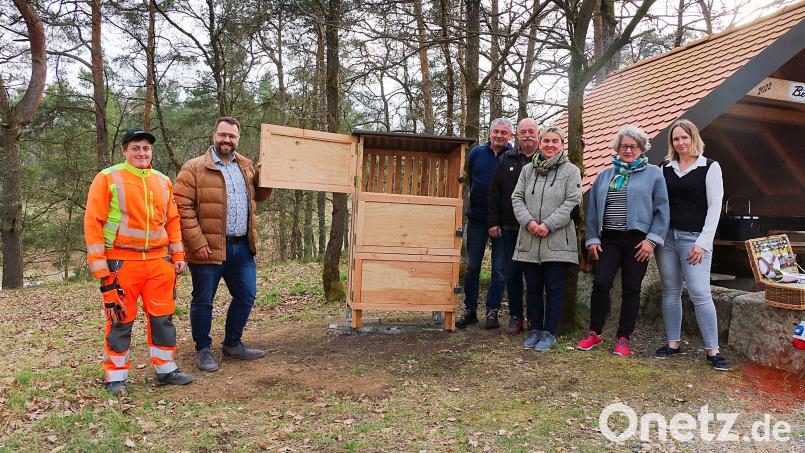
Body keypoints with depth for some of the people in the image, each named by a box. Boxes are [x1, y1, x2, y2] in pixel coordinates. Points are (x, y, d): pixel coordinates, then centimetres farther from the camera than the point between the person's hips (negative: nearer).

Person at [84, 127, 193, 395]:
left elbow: (172, 220, 16)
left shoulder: (163, 182, 12)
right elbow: (93, 223, -5)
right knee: (120, 320, 4)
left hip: (159, 261, 4)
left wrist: (178, 256, 9)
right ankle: (116, 376, 17)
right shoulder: (107, 179, -2)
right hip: (121, 262, -4)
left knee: (163, 317, 8)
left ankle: (166, 370, 20)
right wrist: (99, 266, -10)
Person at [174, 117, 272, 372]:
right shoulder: (194, 168, -6)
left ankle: (232, 344, 31)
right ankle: (203, 350, 24)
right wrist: (196, 242, -17)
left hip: (242, 248, 6)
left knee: (246, 296, 13)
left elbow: (260, 195, 20)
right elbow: (183, 206, -11)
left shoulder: (246, 167, 13)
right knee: (203, 301, 7)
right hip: (208, 248, -6)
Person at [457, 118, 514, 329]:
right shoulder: (476, 153, 5)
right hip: (477, 217, 2)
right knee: (472, 266, 6)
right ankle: (469, 310, 16)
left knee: (499, 268, 2)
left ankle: (492, 311, 14)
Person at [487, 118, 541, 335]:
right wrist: (493, 222, 4)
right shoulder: (506, 160, 11)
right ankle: (515, 317, 17)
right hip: (510, 228, 3)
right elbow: (494, 193, 10)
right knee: (512, 272, 6)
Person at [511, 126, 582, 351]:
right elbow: (517, 198, 7)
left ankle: (549, 332, 12)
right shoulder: (528, 170, 13)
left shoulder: (571, 171, 2)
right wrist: (528, 221, -10)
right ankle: (535, 329, 23)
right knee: (533, 287, 11)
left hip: (557, 241, -3)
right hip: (529, 240, 4)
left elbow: (572, 202, -8)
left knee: (554, 288, 2)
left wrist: (548, 225, -16)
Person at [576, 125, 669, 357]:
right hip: (608, 240, 2)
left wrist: (652, 239, -9)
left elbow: (661, 210, -1)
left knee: (631, 290, 4)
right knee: (601, 284, -7)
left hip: (637, 240, -2)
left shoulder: (653, 174, 4)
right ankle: (595, 332, 8)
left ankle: (623, 338, 15)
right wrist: (592, 239, 7)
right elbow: (593, 210, 15)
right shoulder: (604, 176, 15)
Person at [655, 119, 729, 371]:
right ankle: (673, 343, 16)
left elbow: (715, 207, -4)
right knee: (670, 291, 7)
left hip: (694, 238, -4)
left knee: (700, 293, -9)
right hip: (667, 237, 4)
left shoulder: (710, 167, 1)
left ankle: (713, 350, 1)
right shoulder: (666, 169, 11)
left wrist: (703, 243, -11)